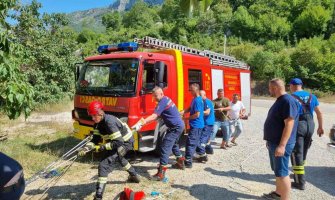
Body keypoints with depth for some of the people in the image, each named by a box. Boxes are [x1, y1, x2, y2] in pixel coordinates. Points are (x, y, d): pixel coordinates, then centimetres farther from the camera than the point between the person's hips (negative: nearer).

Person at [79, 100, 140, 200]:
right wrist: (86, 148, -20)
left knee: (104, 165, -18)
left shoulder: (109, 122, -33)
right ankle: (134, 176, 56)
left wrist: (102, 147, -33)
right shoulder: (98, 123, -5)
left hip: (125, 142, -10)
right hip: (118, 141, 10)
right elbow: (96, 139, -4)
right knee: (118, 158, 36)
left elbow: (118, 142, -35)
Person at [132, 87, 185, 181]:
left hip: (176, 127, -11)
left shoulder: (162, 102, -19)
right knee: (173, 144, 28)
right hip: (179, 125, 11)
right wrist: (143, 121, 2)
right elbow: (158, 116, 12)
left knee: (165, 147, -14)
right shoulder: (166, 99, 12)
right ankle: (181, 162, 44)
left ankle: (161, 173, -16)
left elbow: (154, 117, -28)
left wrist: (141, 123, -35)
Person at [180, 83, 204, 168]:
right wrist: (181, 113, -2)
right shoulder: (195, 99, 12)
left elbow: (197, 114, -21)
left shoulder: (198, 100, -18)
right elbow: (189, 108, 14)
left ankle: (187, 162, -6)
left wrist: (187, 118, -10)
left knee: (190, 142, -9)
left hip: (196, 125, -10)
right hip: (197, 125, 10)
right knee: (196, 142, 22)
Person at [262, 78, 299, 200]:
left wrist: (282, 145, -28)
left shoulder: (288, 101, -19)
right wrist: (270, 140, 22)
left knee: (282, 173, -4)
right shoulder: (280, 100, 13)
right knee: (277, 171, 20)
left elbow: (289, 124, -25)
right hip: (274, 143, 10)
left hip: (281, 144, -10)